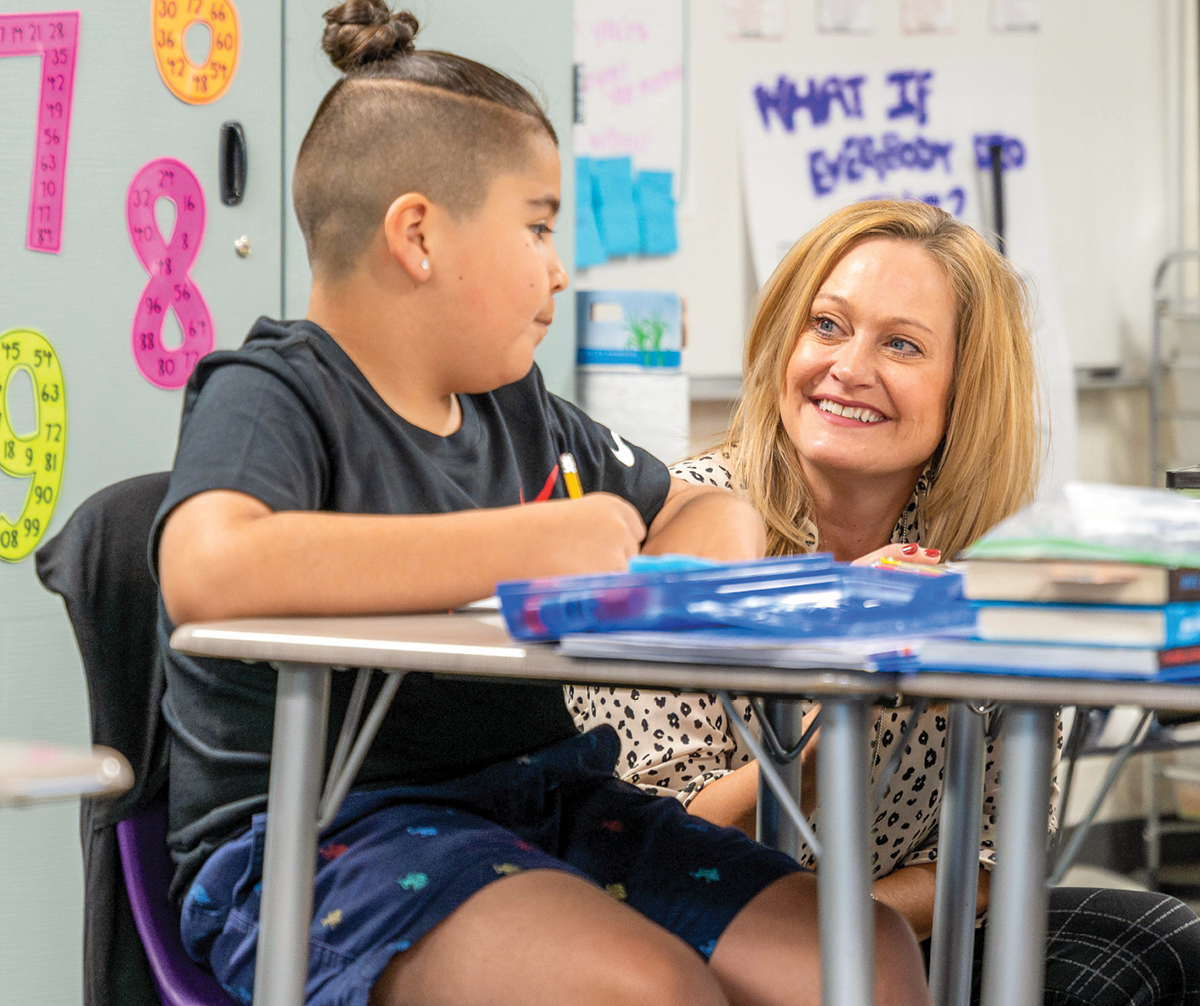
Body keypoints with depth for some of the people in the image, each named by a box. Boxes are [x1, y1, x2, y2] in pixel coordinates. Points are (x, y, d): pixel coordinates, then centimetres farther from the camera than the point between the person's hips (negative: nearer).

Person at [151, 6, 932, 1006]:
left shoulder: (517, 411, 15)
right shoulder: (270, 397, -9)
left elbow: (707, 510, 29)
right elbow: (210, 573, -32)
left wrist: (684, 570, 1)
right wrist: (533, 544, -25)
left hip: (540, 806, 8)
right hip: (315, 841, -8)